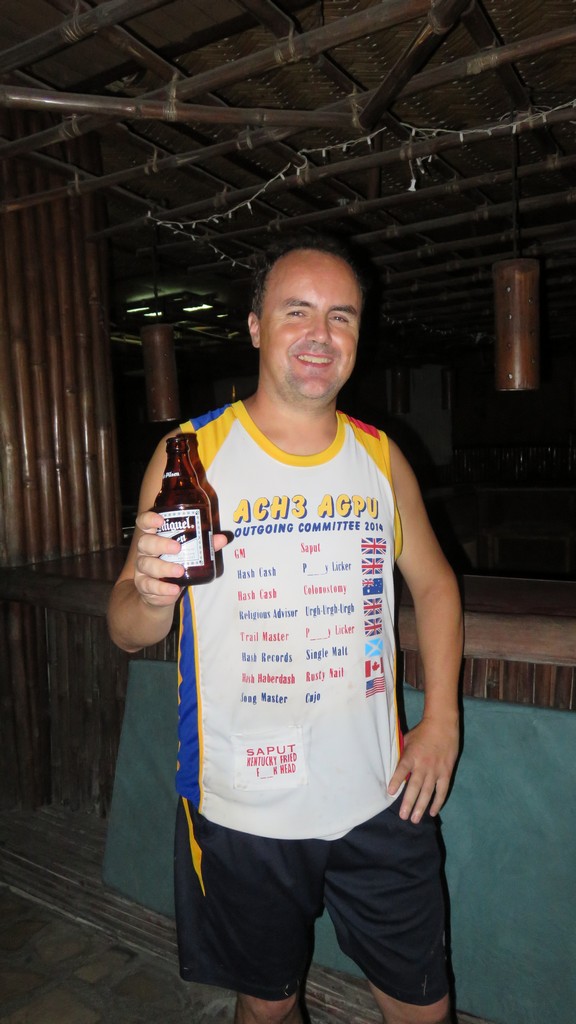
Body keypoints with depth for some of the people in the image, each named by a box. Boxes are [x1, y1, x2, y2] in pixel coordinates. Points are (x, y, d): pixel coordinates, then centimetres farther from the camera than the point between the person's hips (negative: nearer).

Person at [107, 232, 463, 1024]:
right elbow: (126, 632, -7)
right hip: (242, 811, -2)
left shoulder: (381, 458, 0)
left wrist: (441, 721, 2)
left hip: (381, 801, 3)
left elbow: (434, 582, 11)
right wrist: (152, 598, -30)